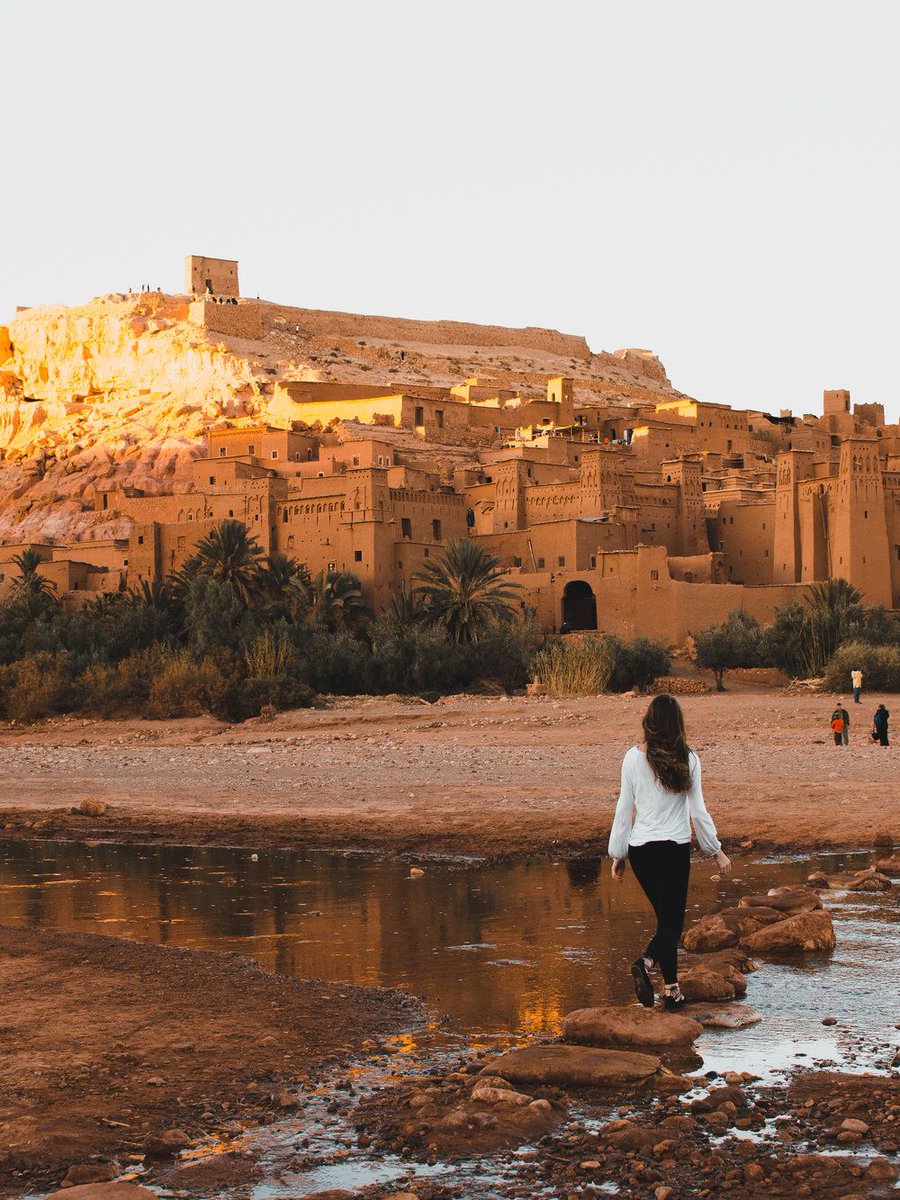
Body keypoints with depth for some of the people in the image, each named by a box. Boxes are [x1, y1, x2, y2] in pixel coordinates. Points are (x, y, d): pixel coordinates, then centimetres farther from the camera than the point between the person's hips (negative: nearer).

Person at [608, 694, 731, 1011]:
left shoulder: (633, 757, -4)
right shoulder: (687, 759, -7)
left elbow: (624, 809, 0)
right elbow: (698, 810, -3)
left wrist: (618, 854, 9)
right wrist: (717, 851, 9)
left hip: (640, 849, 2)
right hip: (675, 848, -2)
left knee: (666, 916, 16)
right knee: (673, 919, 3)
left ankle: (672, 989, 11)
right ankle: (647, 961, -26)